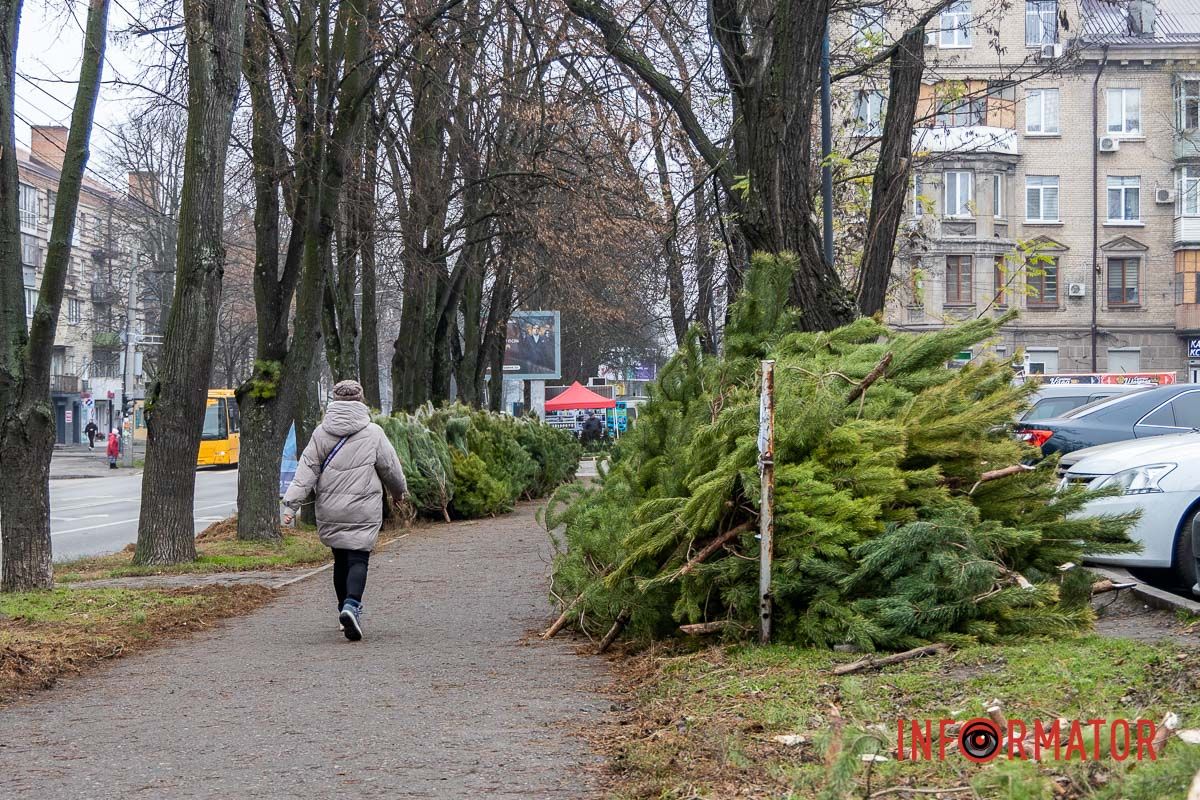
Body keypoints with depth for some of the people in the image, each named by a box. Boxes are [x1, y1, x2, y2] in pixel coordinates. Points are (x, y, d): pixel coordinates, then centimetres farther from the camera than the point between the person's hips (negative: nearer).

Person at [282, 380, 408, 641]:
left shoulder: (321, 433, 2)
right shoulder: (373, 433, -4)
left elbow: (306, 470, -2)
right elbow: (391, 468, 4)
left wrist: (292, 503, -3)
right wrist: (400, 491, 23)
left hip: (329, 511, 3)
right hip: (363, 512, -3)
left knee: (340, 559, 16)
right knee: (358, 559, -5)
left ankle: (346, 608, 23)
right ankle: (351, 605, -26)